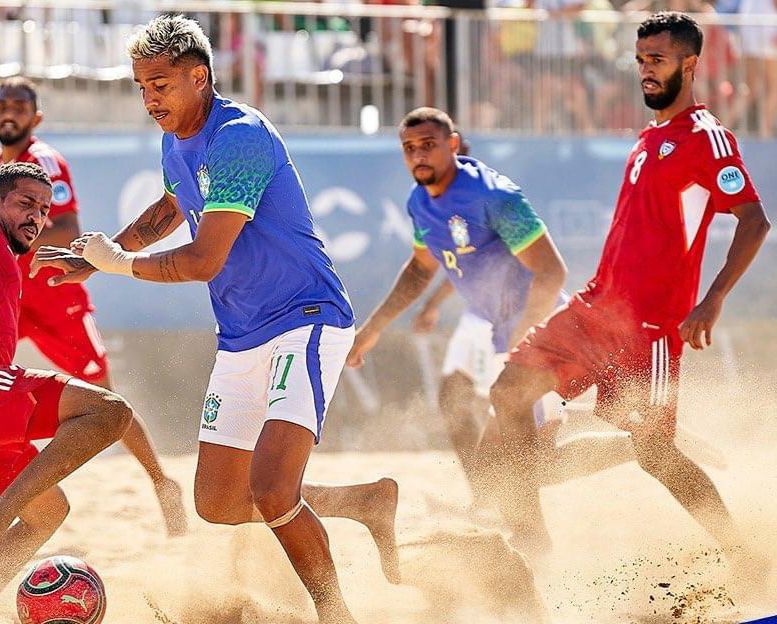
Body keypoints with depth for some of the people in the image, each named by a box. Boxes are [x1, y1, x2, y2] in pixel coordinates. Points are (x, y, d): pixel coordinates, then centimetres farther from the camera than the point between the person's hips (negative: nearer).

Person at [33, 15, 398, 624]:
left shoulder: (240, 136, -20)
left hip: (307, 321, -9)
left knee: (270, 492, -25)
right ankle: (368, 501, 26)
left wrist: (121, 263, -8)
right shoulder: (175, 143, 8)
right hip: (242, 339, 9)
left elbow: (203, 260, -23)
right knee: (217, 504, 9)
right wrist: (101, 254, 23)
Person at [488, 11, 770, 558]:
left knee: (655, 452, -10)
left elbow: (754, 221, -18)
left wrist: (713, 302, -25)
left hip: (651, 322, -9)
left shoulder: (706, 137, -10)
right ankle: (531, 534, 8)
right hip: (599, 305, 9)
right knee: (510, 392, 4)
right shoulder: (652, 138, 18)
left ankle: (740, 556, 4)